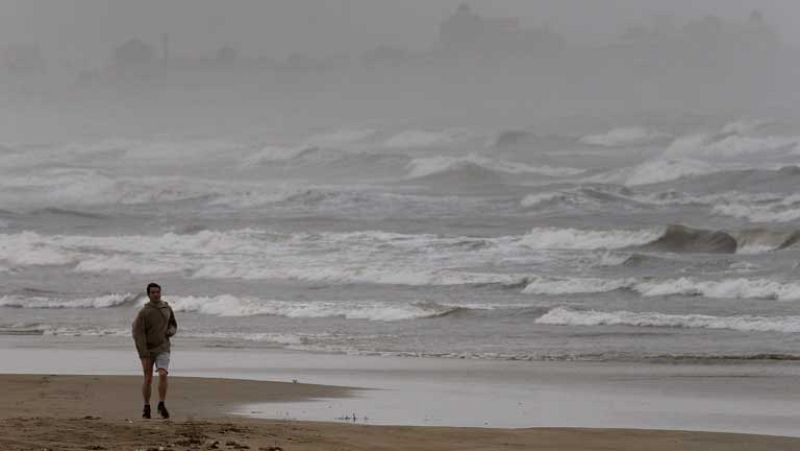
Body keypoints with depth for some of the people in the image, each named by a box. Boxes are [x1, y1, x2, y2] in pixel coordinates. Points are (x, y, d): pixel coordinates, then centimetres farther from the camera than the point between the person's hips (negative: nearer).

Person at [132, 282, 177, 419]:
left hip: (163, 349, 2)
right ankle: (146, 407, 19)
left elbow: (173, 325, 18)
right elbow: (138, 334, -14)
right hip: (147, 350, -2)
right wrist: (144, 356, -19)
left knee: (163, 375, -18)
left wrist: (170, 332, -8)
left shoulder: (167, 309, 2)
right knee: (148, 379, 4)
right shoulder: (143, 312, -11)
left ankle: (161, 405, -9)